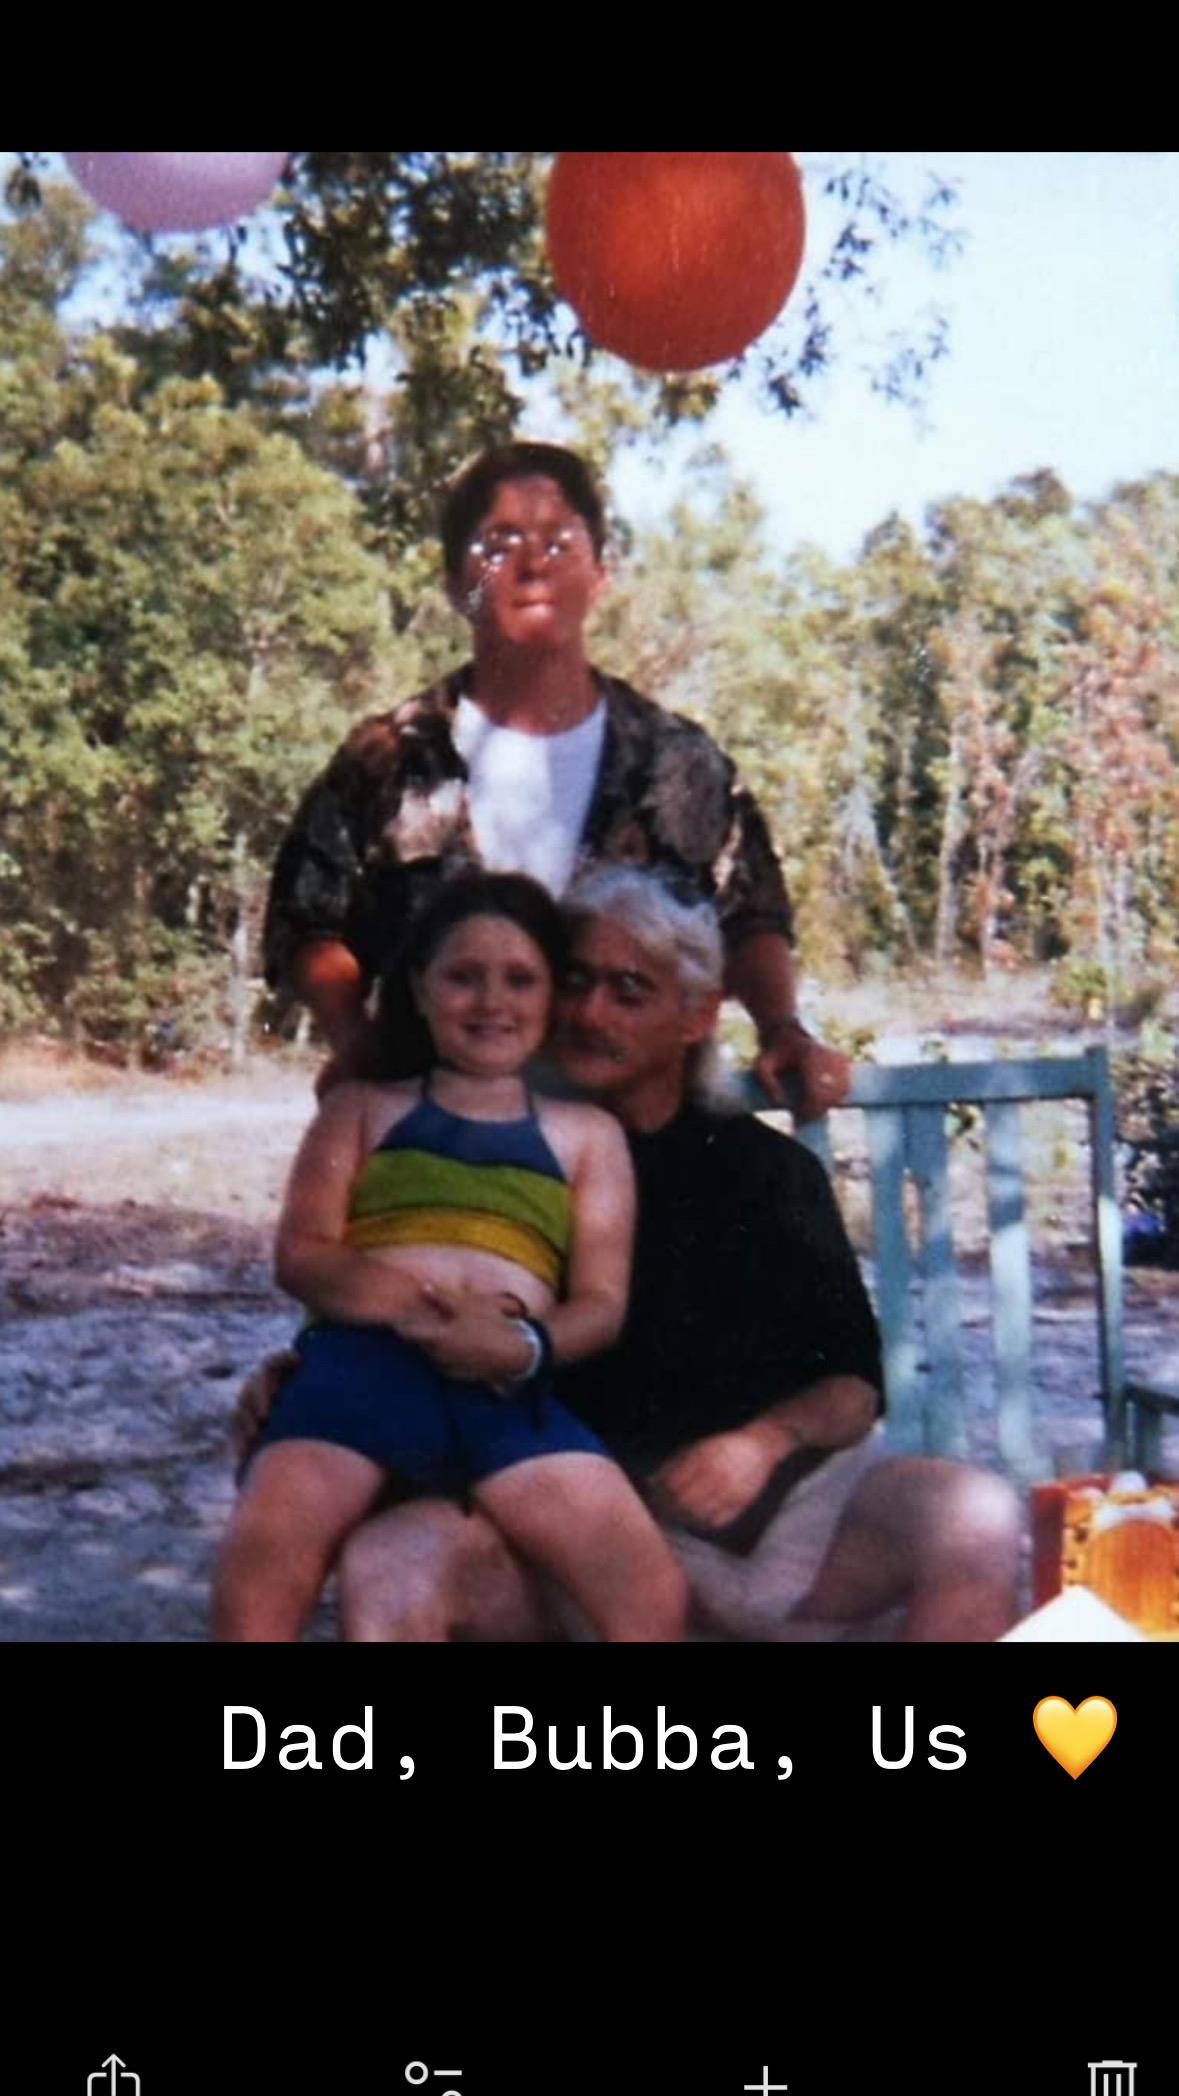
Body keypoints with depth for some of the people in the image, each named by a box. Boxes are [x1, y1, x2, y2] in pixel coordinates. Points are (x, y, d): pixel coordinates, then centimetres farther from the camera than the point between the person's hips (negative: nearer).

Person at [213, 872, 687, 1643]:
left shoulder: (588, 1135, 24)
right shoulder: (363, 1108, 23)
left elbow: (602, 1303, 13)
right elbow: (303, 1256, 9)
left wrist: (524, 1345, -12)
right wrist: (415, 1305, -11)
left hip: (509, 1392, 1)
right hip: (362, 1363, -1)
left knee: (653, 1590, -21)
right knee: (259, 1565, -29)